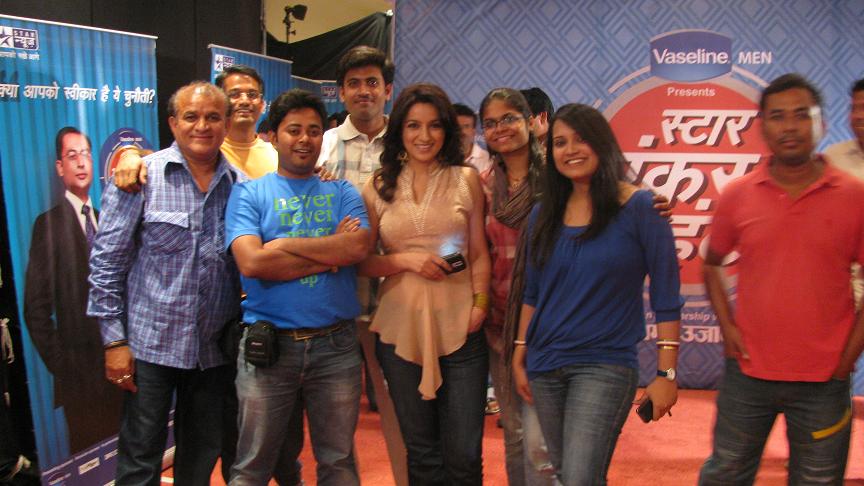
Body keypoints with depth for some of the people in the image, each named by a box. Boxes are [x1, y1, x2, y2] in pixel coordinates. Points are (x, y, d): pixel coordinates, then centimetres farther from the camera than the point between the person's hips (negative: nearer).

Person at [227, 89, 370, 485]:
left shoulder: (342, 192, 8)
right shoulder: (249, 193, 3)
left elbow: (358, 247, -11)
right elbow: (251, 262, -14)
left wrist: (284, 245, -12)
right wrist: (332, 251, -10)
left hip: (336, 343, 2)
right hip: (268, 344, -1)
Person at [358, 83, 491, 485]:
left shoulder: (466, 180, 4)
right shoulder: (378, 187, 5)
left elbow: (479, 253, 6)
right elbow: (361, 261, 5)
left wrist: (480, 303, -7)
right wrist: (406, 260, -10)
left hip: (458, 327, -1)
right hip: (400, 329, 1)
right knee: (421, 453, 14)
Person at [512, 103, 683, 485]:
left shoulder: (639, 207, -8)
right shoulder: (544, 215, 6)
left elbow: (666, 297, -8)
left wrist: (666, 374, -10)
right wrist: (520, 357, 11)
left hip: (606, 366, -5)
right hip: (545, 367, 5)